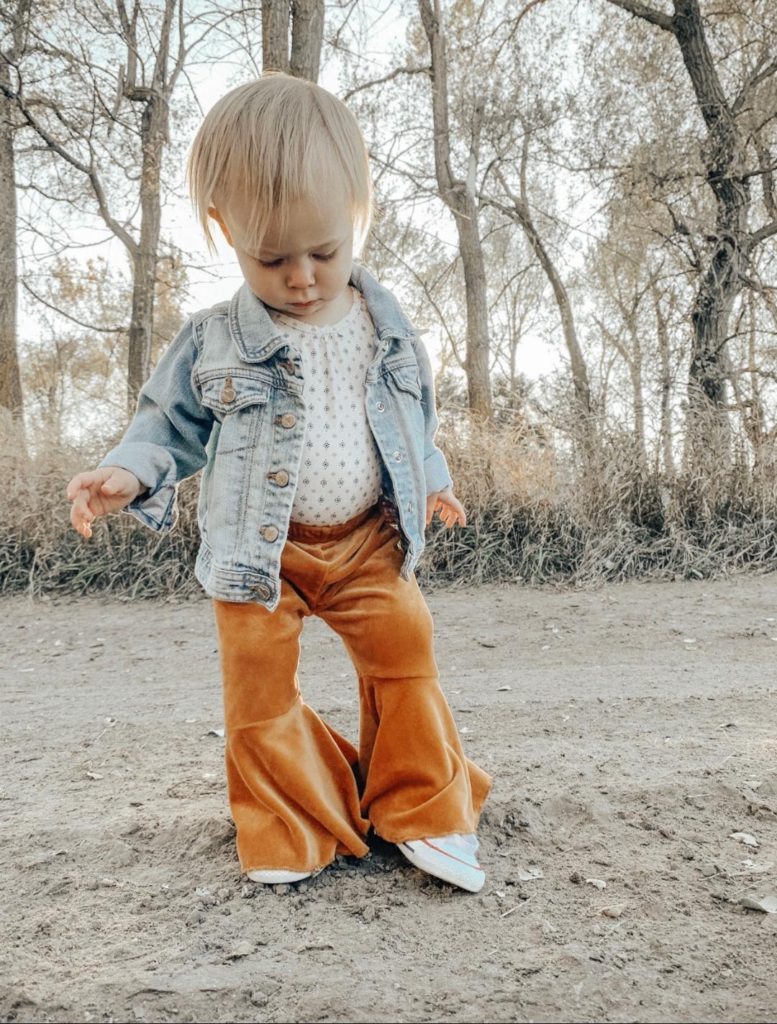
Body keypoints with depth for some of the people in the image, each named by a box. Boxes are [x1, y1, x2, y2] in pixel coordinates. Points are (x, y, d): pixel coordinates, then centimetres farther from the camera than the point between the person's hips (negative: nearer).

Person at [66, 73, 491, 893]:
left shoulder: (387, 330, 2)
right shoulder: (213, 341, -6)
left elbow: (416, 418, 16)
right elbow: (169, 421, 2)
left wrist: (430, 481, 12)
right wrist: (128, 472, -15)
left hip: (369, 541, 2)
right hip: (258, 550, -1)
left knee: (406, 656, 3)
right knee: (258, 686, 2)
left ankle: (425, 813, 24)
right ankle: (292, 831, 26)